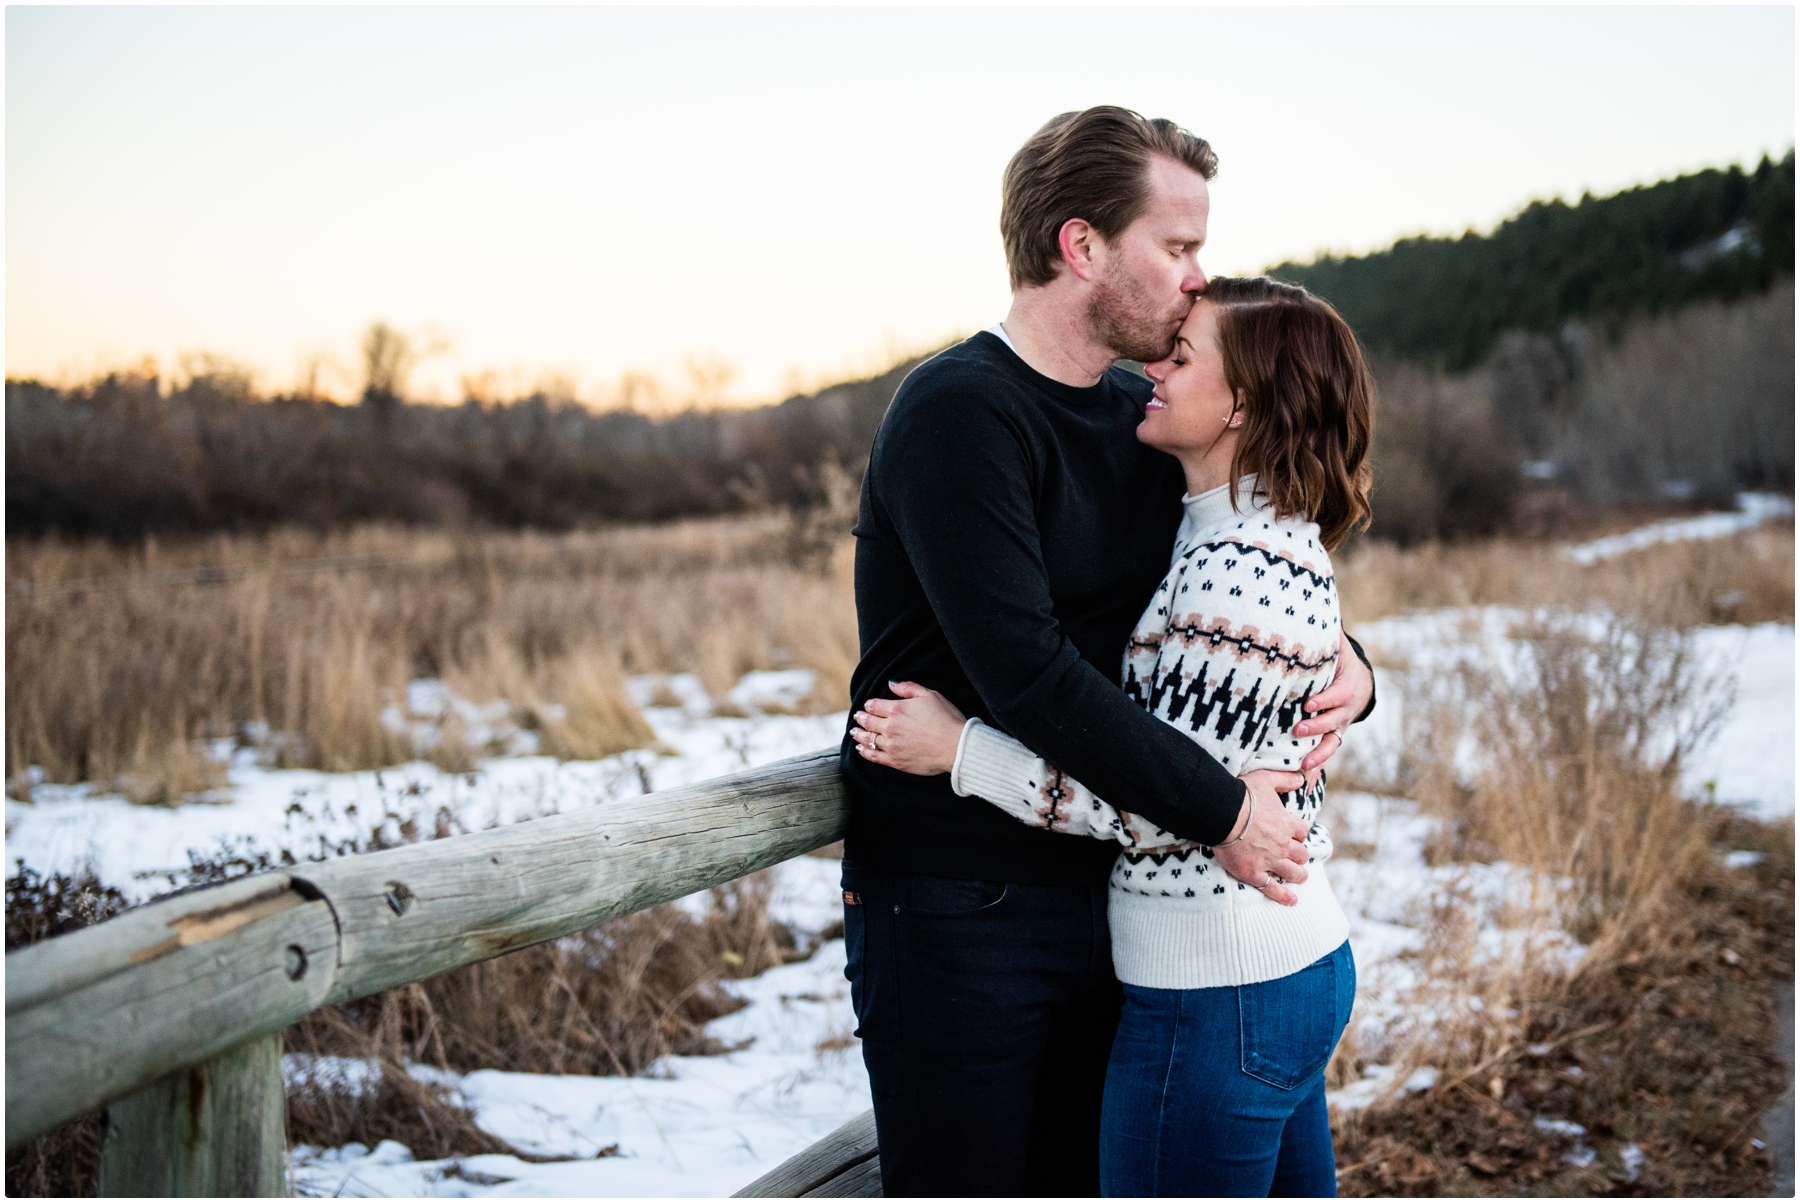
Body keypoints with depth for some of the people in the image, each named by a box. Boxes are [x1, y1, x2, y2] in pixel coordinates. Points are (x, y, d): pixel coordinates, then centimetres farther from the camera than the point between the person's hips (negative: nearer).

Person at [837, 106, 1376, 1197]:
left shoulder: (1145, 422, 9)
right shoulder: (958, 411, -15)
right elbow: (1025, 672, -24)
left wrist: (1345, 666, 1)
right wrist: (1219, 806, -19)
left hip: (1107, 890, 7)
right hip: (957, 904, -7)